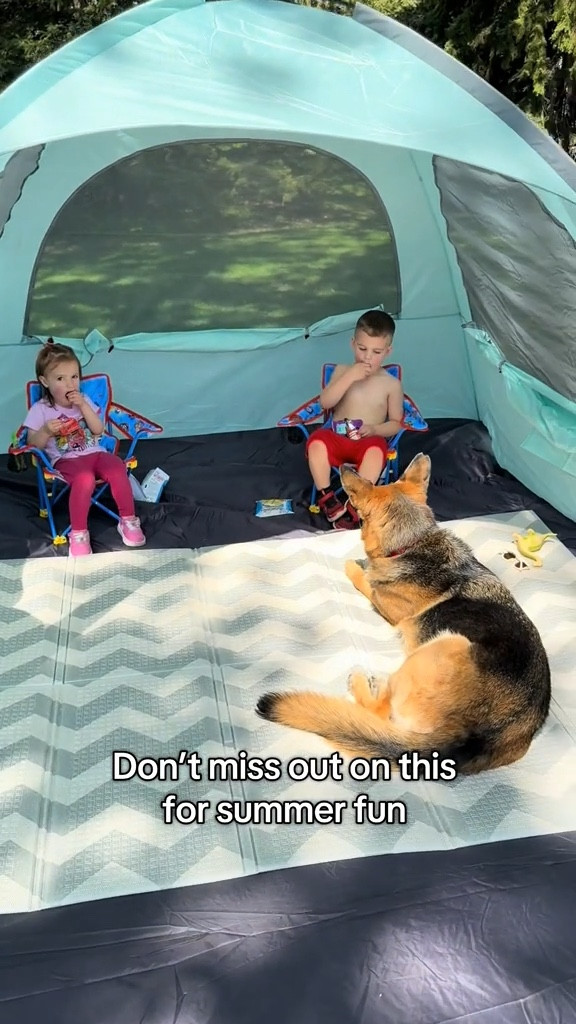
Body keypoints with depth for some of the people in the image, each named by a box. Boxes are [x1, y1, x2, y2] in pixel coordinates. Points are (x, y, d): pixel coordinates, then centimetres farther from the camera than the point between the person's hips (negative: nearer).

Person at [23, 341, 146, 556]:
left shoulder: (84, 401, 12)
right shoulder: (40, 410, 2)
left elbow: (98, 430, 3)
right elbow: (33, 444, -1)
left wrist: (83, 406, -8)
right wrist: (46, 431, -21)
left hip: (94, 453, 4)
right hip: (66, 460, -4)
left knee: (117, 468, -28)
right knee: (84, 478, -37)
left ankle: (128, 520, -13)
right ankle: (78, 533, -25)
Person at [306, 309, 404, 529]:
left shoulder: (391, 384, 2)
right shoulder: (342, 371, 4)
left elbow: (396, 423, 6)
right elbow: (325, 403, -10)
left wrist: (374, 430, -16)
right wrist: (349, 377, -19)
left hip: (368, 442, -1)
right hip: (337, 439, 1)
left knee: (376, 449, -36)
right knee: (317, 442, -31)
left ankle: (354, 505, -37)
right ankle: (327, 499, -25)